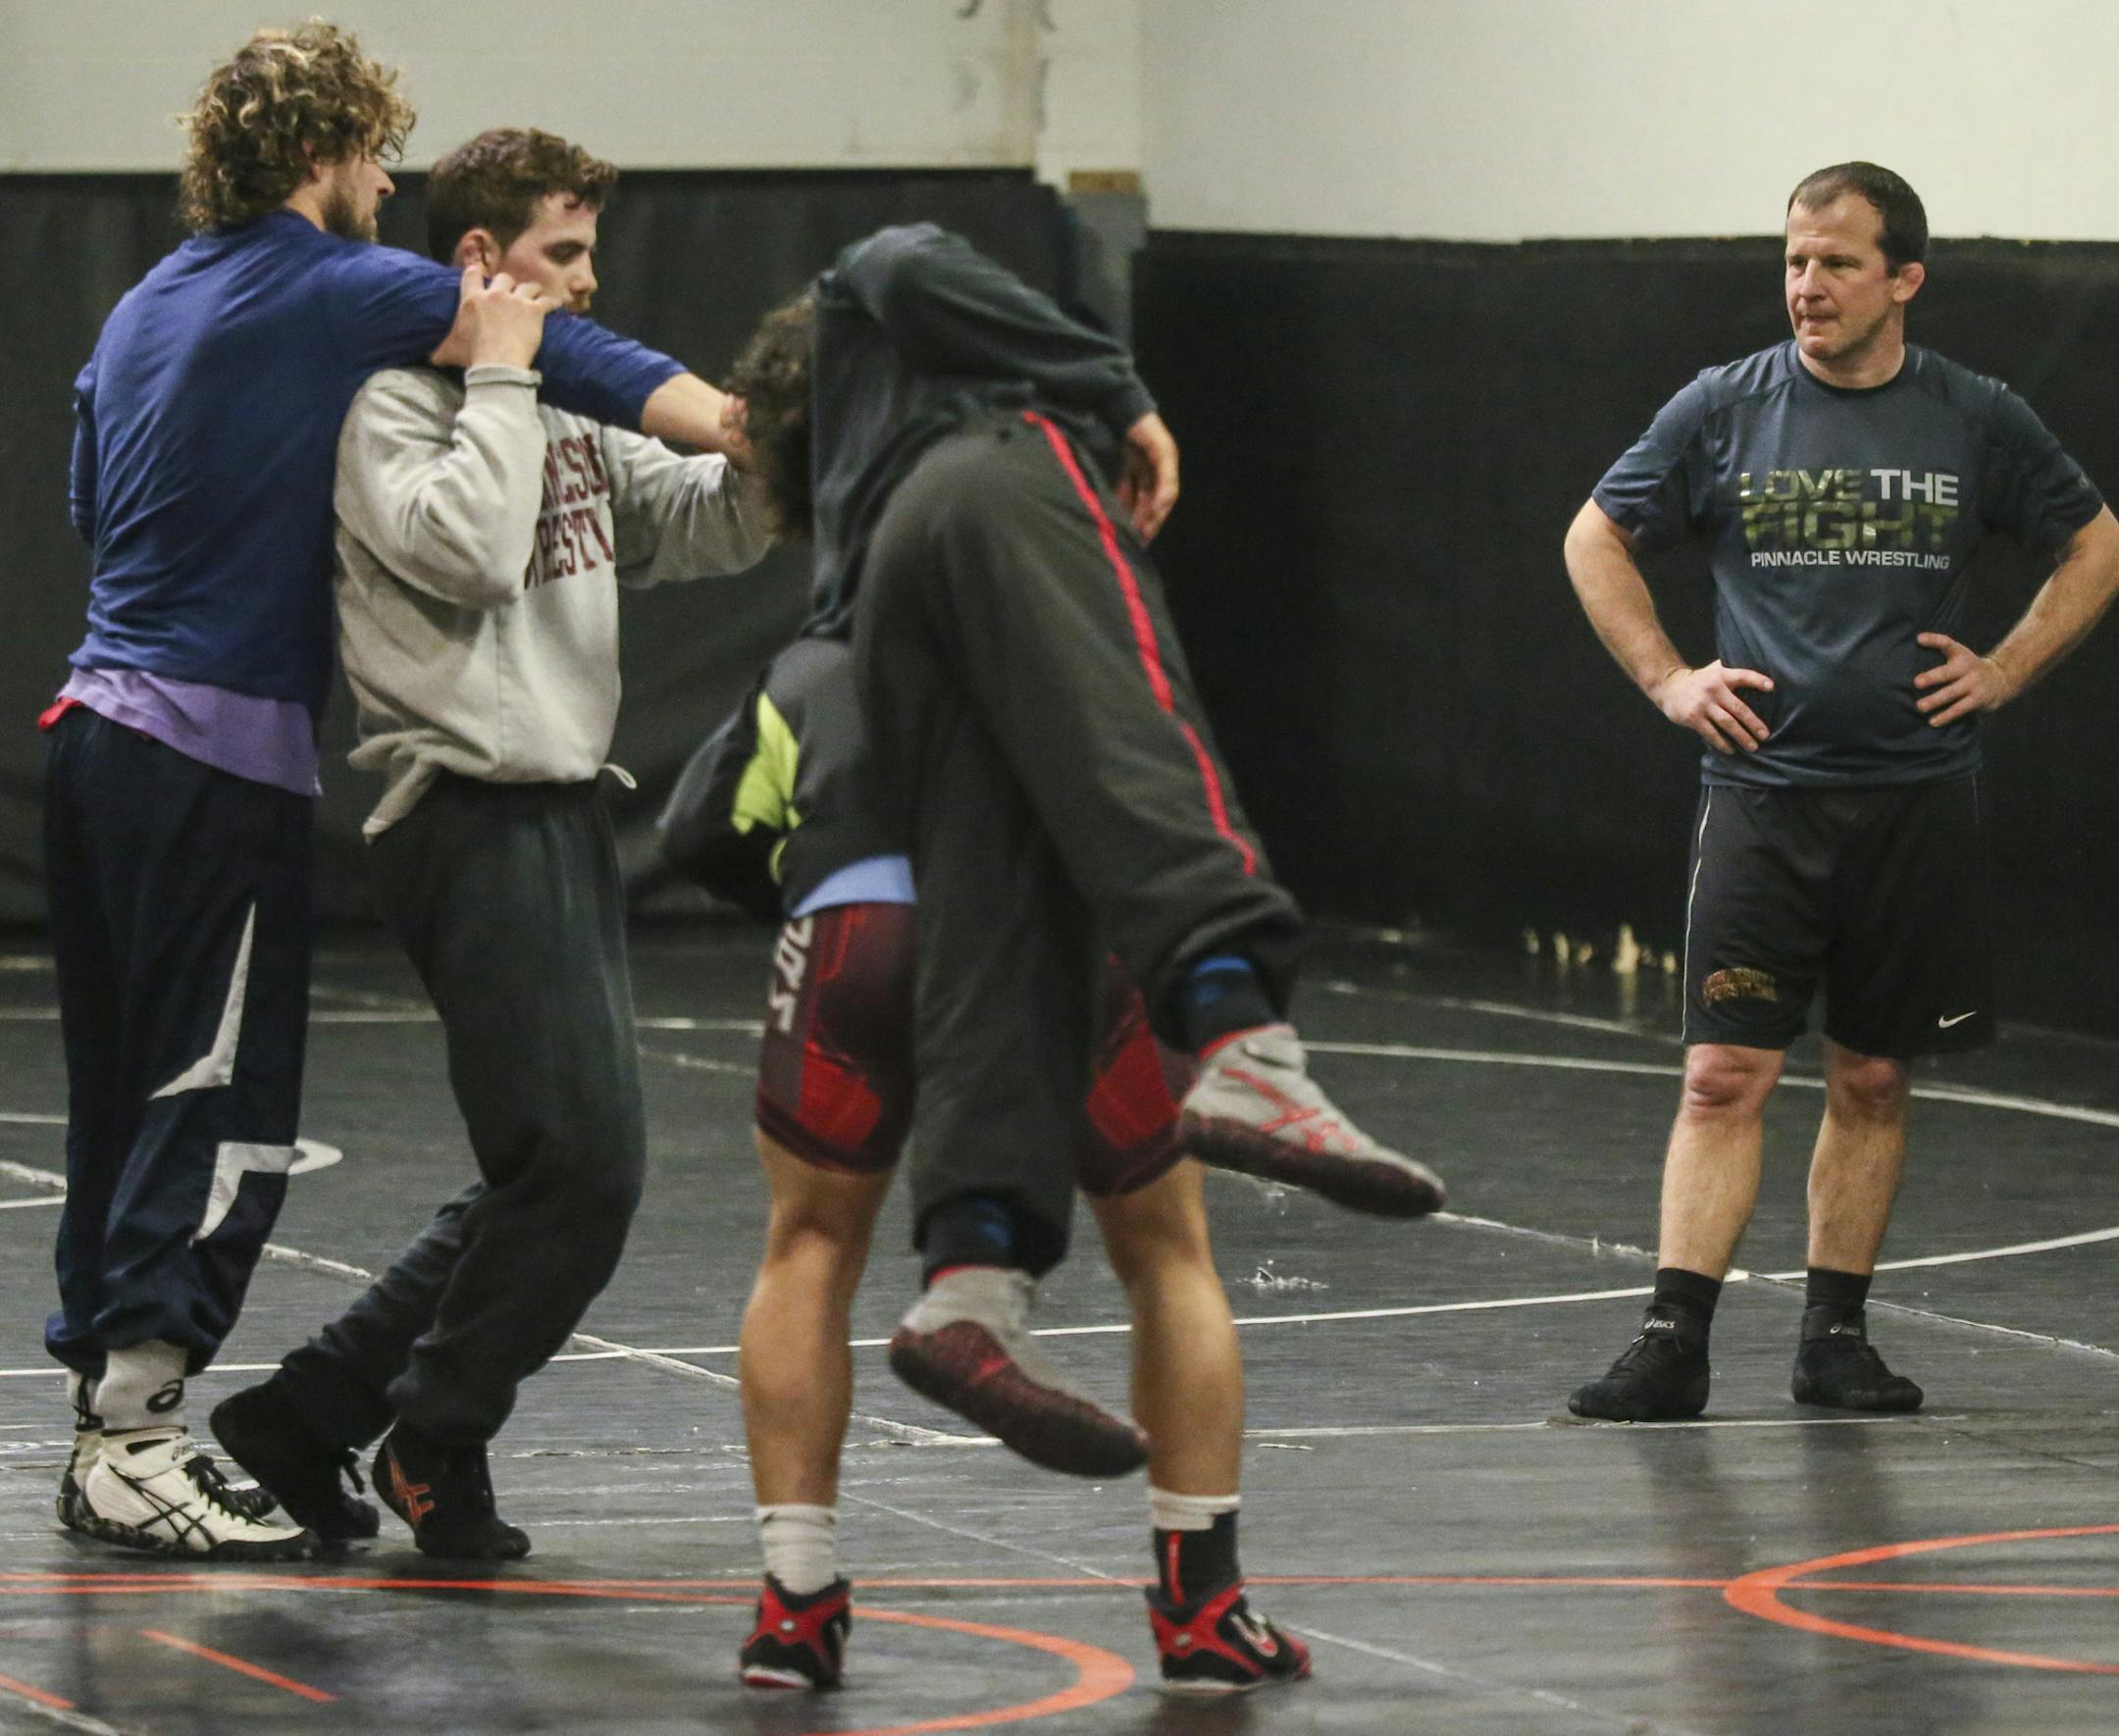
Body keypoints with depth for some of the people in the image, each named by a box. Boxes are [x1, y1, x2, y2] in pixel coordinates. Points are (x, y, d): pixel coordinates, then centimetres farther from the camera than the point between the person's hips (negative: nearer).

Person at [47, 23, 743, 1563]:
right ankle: (136, 1448, -11)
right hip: (221, 752, -8)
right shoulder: (340, 290, -7)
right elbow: (571, 360, -14)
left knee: (127, 1096, 12)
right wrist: (760, 439, -21)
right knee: (220, 1105, -7)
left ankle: (111, 1418, 15)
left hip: (99, 727, 8)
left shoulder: (145, 308, 17)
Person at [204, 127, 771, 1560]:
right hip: (472, 812, -9)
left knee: (563, 1172, 11)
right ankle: (436, 1441, 4)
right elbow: (469, 545, -23)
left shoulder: (563, 418, 18)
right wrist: (502, 379, -14)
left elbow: (710, 527, 18)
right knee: (582, 1159, -12)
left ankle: (310, 1412, 16)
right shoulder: (395, 406, -7)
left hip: (560, 814, 9)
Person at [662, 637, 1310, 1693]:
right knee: (1167, 1256, 22)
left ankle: (795, 1609, 18)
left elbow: (697, 836, 24)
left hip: (860, 916, 0)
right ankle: (1204, 1615, 22)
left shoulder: (804, 675, 36)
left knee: (811, 1250, 24)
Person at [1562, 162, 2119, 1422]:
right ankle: (1676, 1343, -8)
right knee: (1727, 1075, -8)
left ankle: (1837, 1336, 17)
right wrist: (1668, 680, 3)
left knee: (1874, 1081, 7)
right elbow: (1598, 538, 12)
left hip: (1918, 798, 1)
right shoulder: (1725, 410, 0)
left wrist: (2003, 673, 4)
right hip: (1761, 794, -1)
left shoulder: (1976, 421, 2)